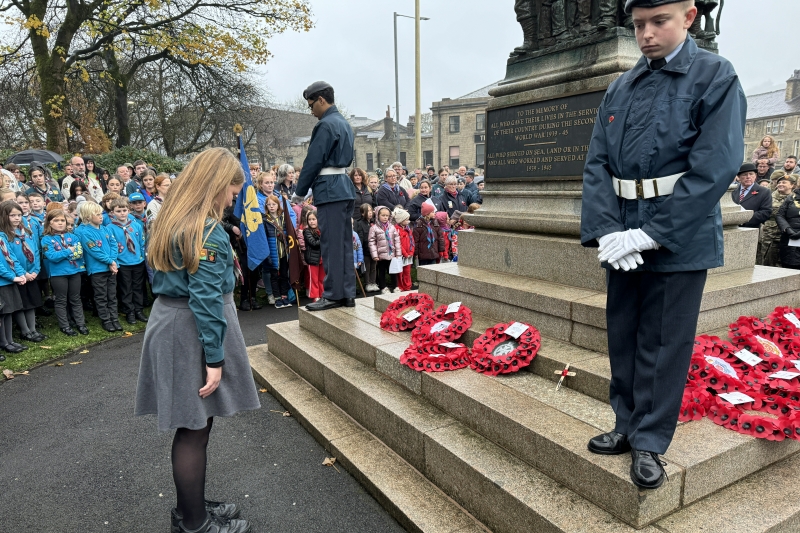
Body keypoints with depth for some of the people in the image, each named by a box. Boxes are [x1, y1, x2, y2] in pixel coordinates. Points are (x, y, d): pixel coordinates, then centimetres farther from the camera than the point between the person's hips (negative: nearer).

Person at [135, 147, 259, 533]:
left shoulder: (173, 221, 11)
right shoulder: (206, 231, -19)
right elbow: (206, 298, -22)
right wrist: (215, 358, -19)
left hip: (169, 322, 9)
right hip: (192, 332, -9)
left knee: (190, 426, 17)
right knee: (195, 427, 2)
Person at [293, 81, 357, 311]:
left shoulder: (326, 125, -11)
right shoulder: (344, 123, 18)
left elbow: (313, 161, -12)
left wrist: (300, 191, -2)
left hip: (329, 189, -10)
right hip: (345, 186, 10)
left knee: (332, 244, -5)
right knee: (344, 243, 10)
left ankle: (333, 295, 1)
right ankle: (347, 293, 15)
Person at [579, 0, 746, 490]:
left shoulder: (716, 77, -4)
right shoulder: (621, 88, 9)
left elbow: (716, 167, -13)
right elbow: (597, 164, 3)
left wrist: (653, 233, -18)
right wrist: (608, 230, -11)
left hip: (679, 237, -4)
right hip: (624, 238, 5)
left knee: (663, 342, 4)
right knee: (623, 335, 13)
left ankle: (650, 442, 20)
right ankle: (628, 426, 30)